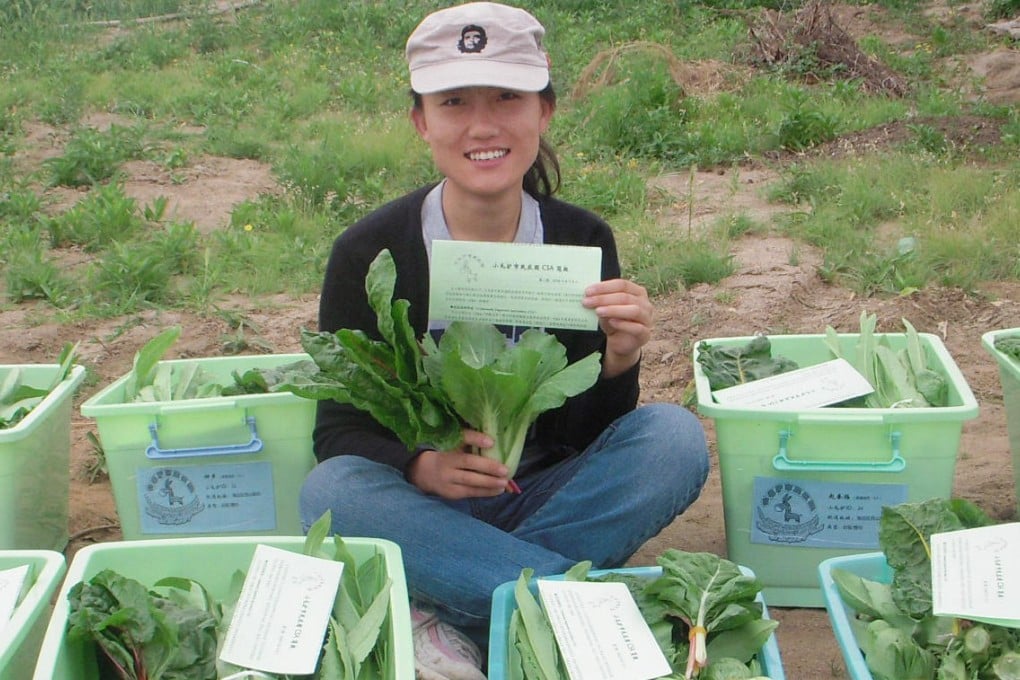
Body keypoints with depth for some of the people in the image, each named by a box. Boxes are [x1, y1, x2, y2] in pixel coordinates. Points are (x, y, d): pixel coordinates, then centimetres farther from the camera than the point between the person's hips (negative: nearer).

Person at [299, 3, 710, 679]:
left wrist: (619, 362, -23)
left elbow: (586, 437, -2)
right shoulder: (369, 253, -9)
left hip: (544, 501, 2)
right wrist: (420, 467, -28)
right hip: (419, 507, -1)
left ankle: (457, 621, -24)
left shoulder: (582, 240, -5)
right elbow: (339, 430, -7)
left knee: (675, 436, -23)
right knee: (331, 491, -32)